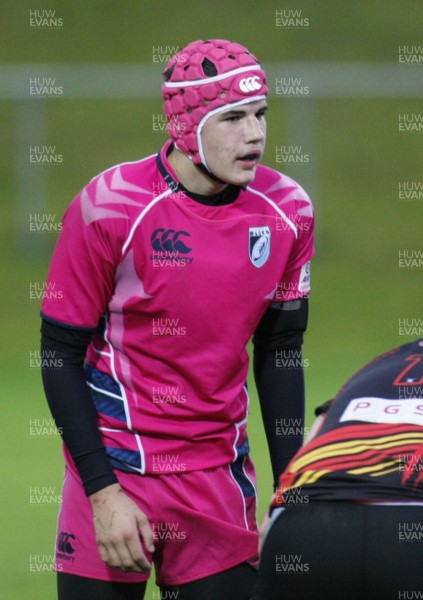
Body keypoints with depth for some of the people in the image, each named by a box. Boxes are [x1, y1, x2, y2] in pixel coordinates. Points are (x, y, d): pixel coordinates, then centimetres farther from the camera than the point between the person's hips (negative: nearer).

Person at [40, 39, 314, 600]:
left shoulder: (285, 211, 0)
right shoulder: (110, 208, -14)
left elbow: (279, 354, 9)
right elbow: (60, 356, -8)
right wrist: (103, 492, -13)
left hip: (220, 477, 4)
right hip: (116, 466, -4)